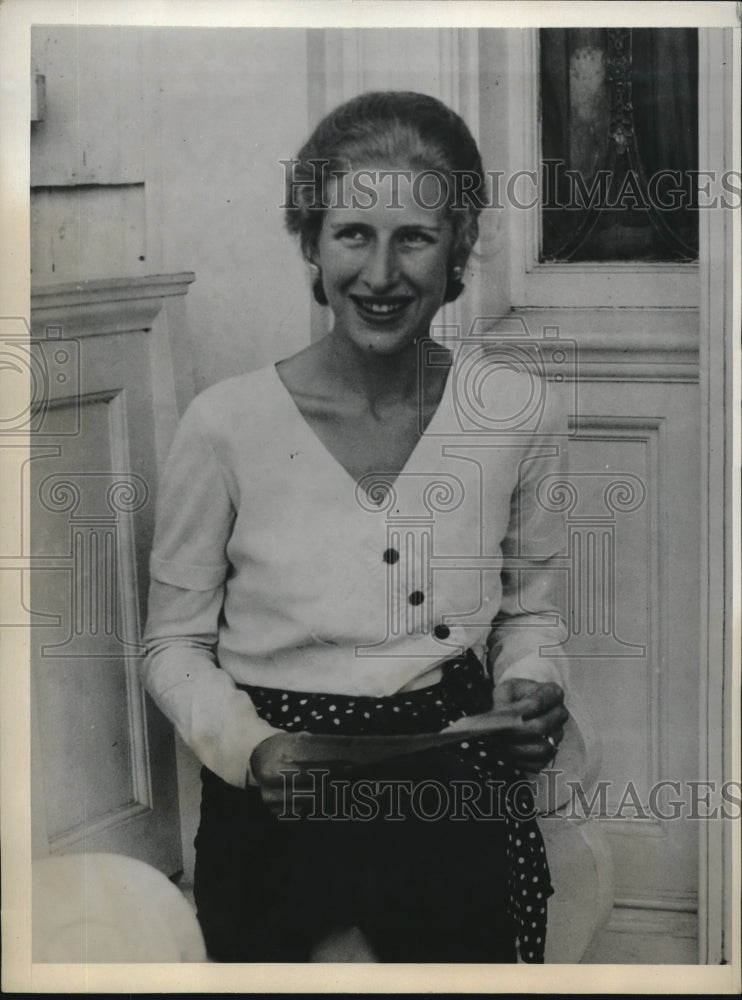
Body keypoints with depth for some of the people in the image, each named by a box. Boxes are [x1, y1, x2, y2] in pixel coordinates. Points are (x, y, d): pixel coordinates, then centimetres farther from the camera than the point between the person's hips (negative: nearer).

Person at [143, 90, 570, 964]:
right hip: (280, 800, -2)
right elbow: (175, 645, 3)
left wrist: (531, 693, -3)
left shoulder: (519, 410, 2)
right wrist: (253, 748, -13)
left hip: (458, 785, 2)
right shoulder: (226, 424, -6)